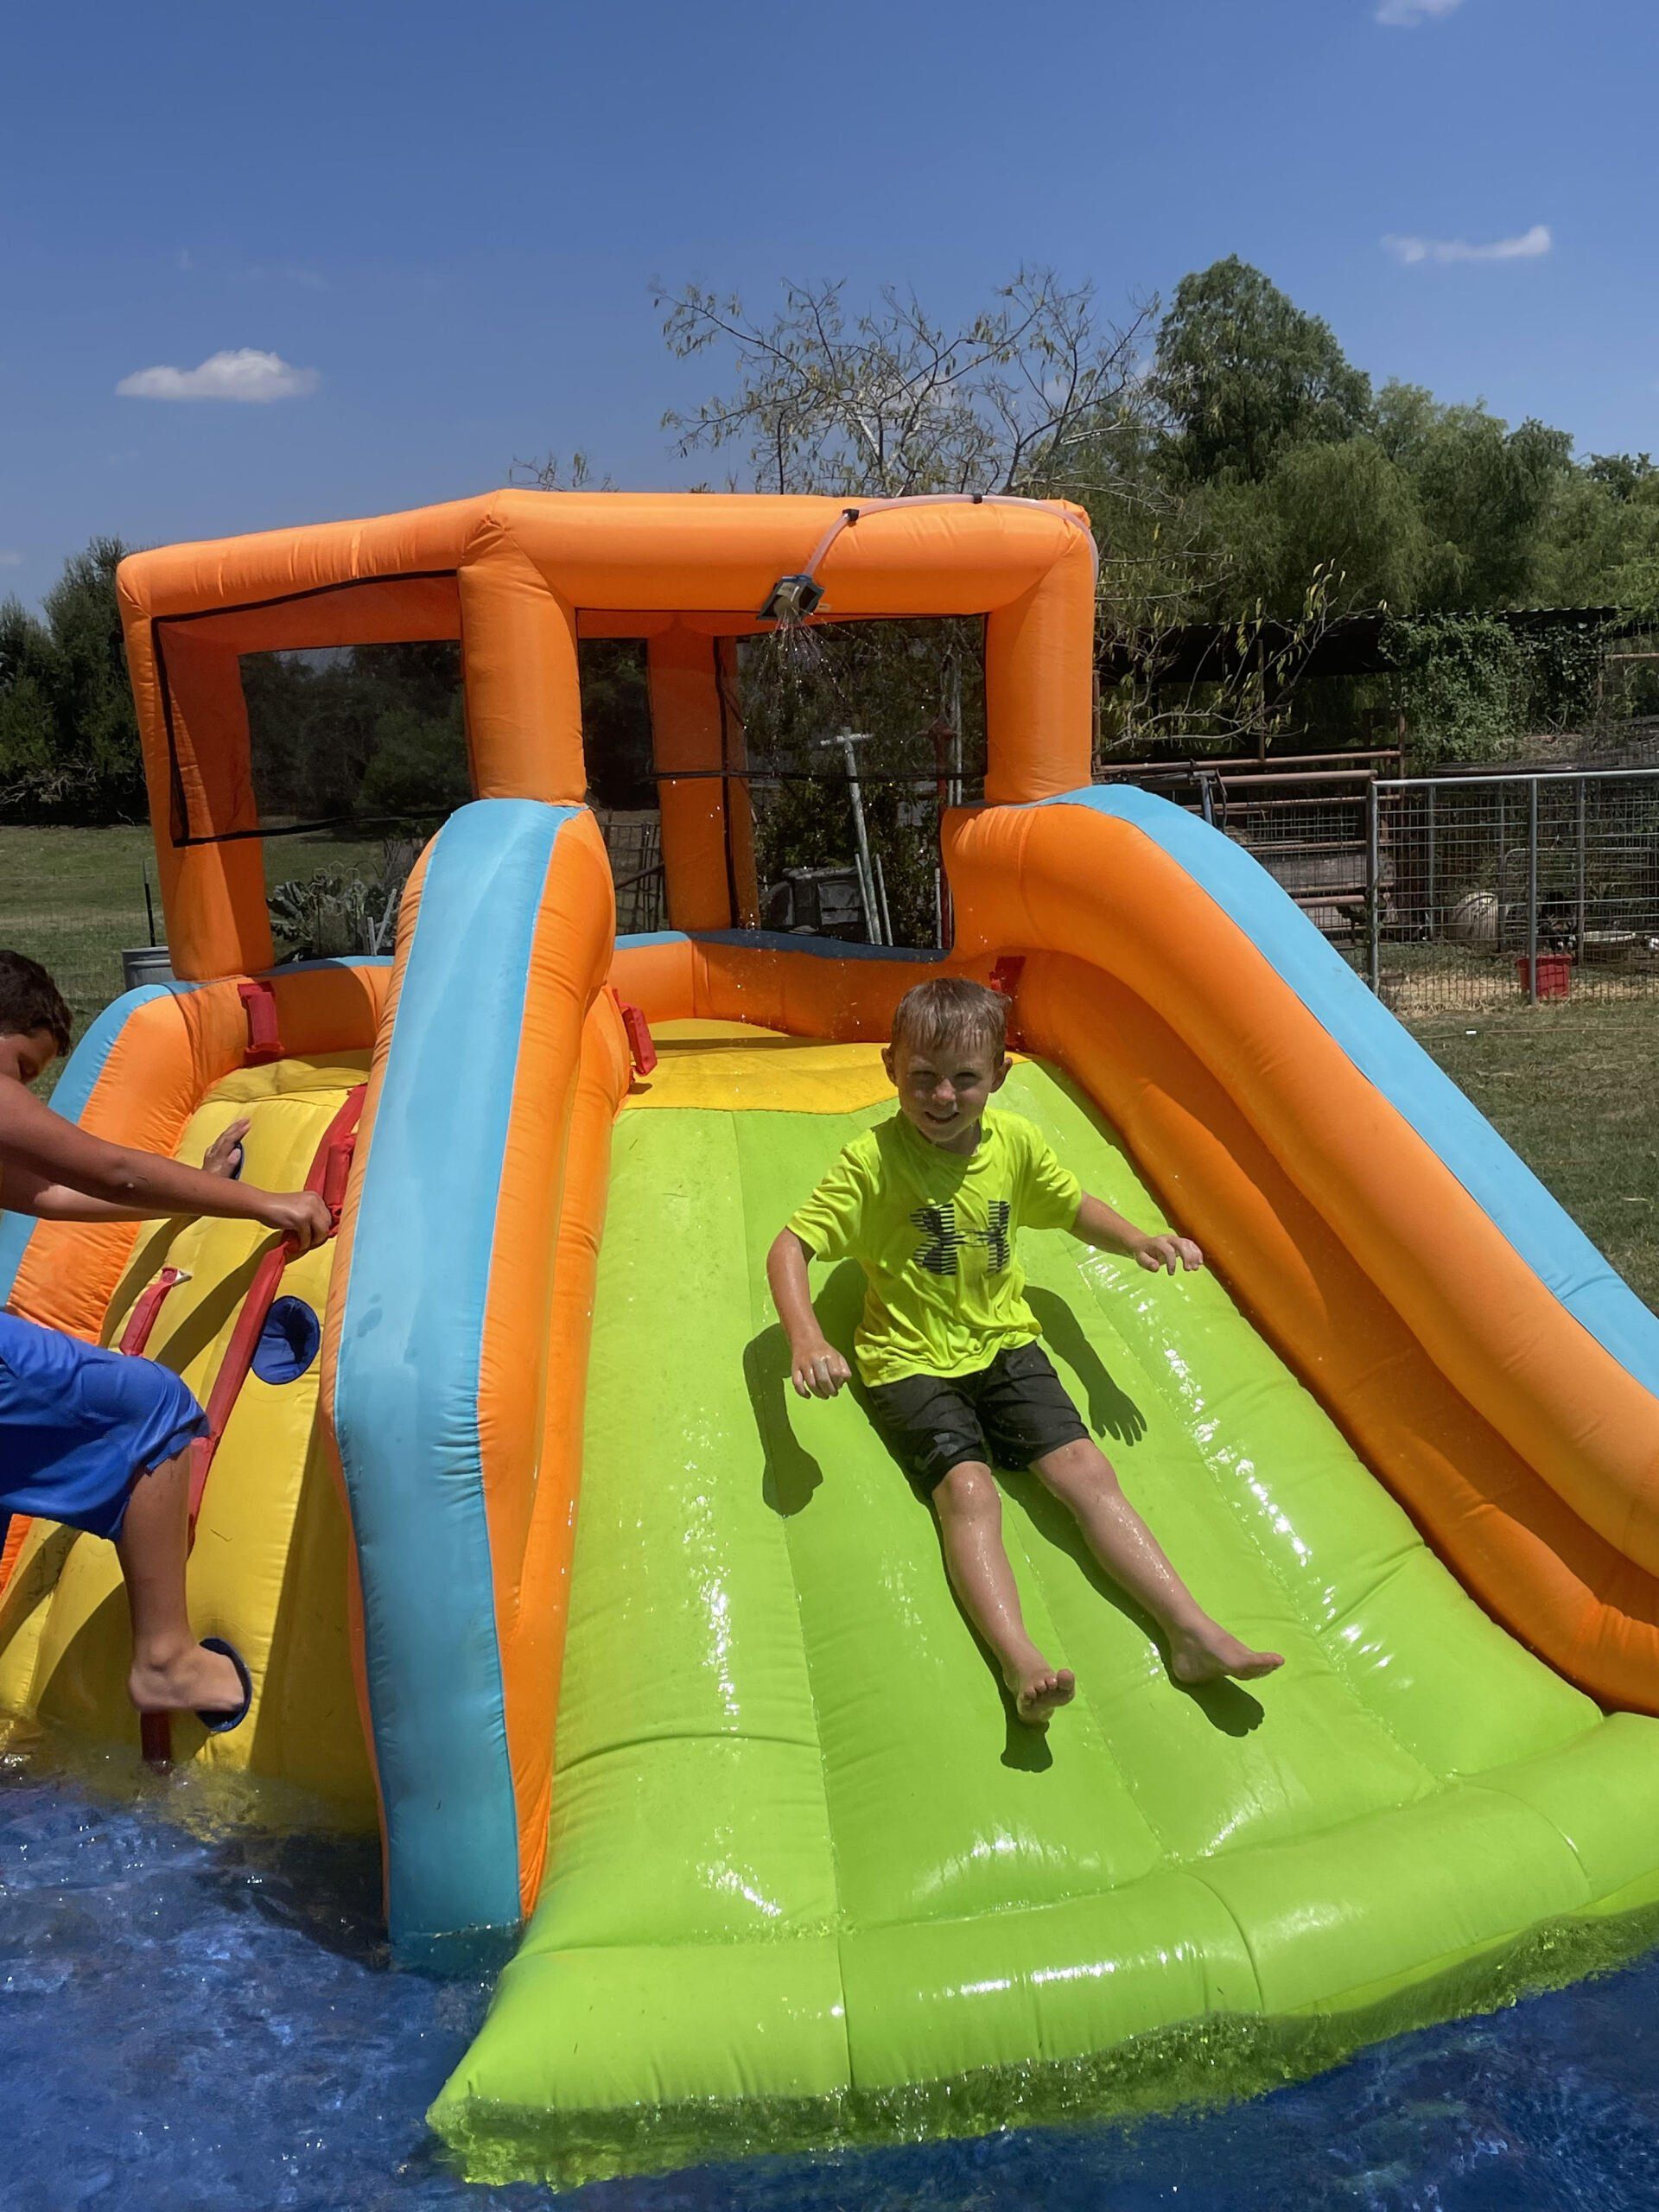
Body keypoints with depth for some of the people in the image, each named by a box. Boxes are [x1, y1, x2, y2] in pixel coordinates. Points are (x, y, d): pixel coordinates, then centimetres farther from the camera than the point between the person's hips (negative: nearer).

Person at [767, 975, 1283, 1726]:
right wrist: (805, 1338, -34)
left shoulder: (1015, 1142, 1)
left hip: (1003, 1345, 4)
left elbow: (1073, 1206, 19)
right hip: (910, 1361, -4)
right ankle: (1021, 1661, -40)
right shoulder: (873, 1160, -13)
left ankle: (1192, 1633, -13)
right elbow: (788, 1248, -16)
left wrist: (1140, 1240, -1)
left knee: (1086, 1469, -12)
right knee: (968, 1490, -26)